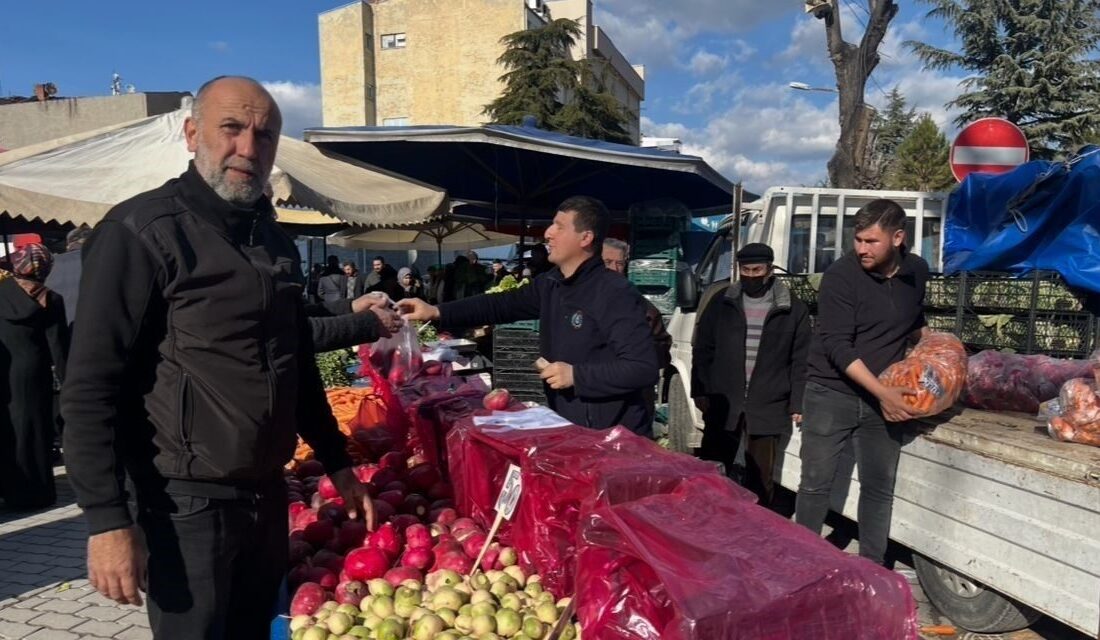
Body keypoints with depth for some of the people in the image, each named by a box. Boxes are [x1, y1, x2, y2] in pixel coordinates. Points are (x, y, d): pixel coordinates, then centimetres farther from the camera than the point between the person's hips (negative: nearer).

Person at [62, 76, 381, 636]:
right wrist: (106, 519, -20)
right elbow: (91, 388, -15)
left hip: (269, 494, 7)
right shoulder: (143, 231, -12)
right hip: (190, 503, -6)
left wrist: (336, 462, 16)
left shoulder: (275, 242, 9)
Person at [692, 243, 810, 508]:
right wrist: (700, 392, 1)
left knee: (760, 478, 9)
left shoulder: (793, 309, 2)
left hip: (768, 407, -1)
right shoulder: (721, 302, 5)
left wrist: (797, 404, -1)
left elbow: (801, 361, 3)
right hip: (723, 403, 1)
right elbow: (702, 350, 7)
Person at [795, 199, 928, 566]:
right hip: (831, 394, -4)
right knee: (816, 483, 1)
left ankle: (872, 566, 24)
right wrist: (883, 392, -24)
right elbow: (837, 347, -19)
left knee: (879, 487, 9)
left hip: (885, 397, 5)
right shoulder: (841, 276, -14)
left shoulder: (916, 272, 4)